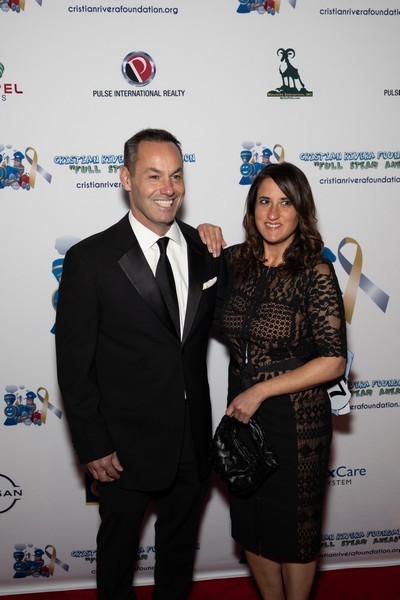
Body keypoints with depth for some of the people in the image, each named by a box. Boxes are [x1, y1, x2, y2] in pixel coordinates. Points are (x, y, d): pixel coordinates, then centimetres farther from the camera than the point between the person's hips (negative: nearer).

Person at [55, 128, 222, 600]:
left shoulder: (205, 249, -2)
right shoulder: (89, 260, -16)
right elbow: (74, 365, -12)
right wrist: (93, 447, -11)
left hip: (193, 442, 4)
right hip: (126, 446, -3)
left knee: (181, 547, 25)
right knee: (118, 547, 21)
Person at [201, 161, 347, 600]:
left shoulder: (315, 272, -15)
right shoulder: (234, 260, -2)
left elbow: (333, 362, -17)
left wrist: (260, 391, -17)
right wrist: (202, 240, -1)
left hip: (296, 421, -5)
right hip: (242, 414, 5)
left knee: (294, 528, 16)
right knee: (250, 524, 20)